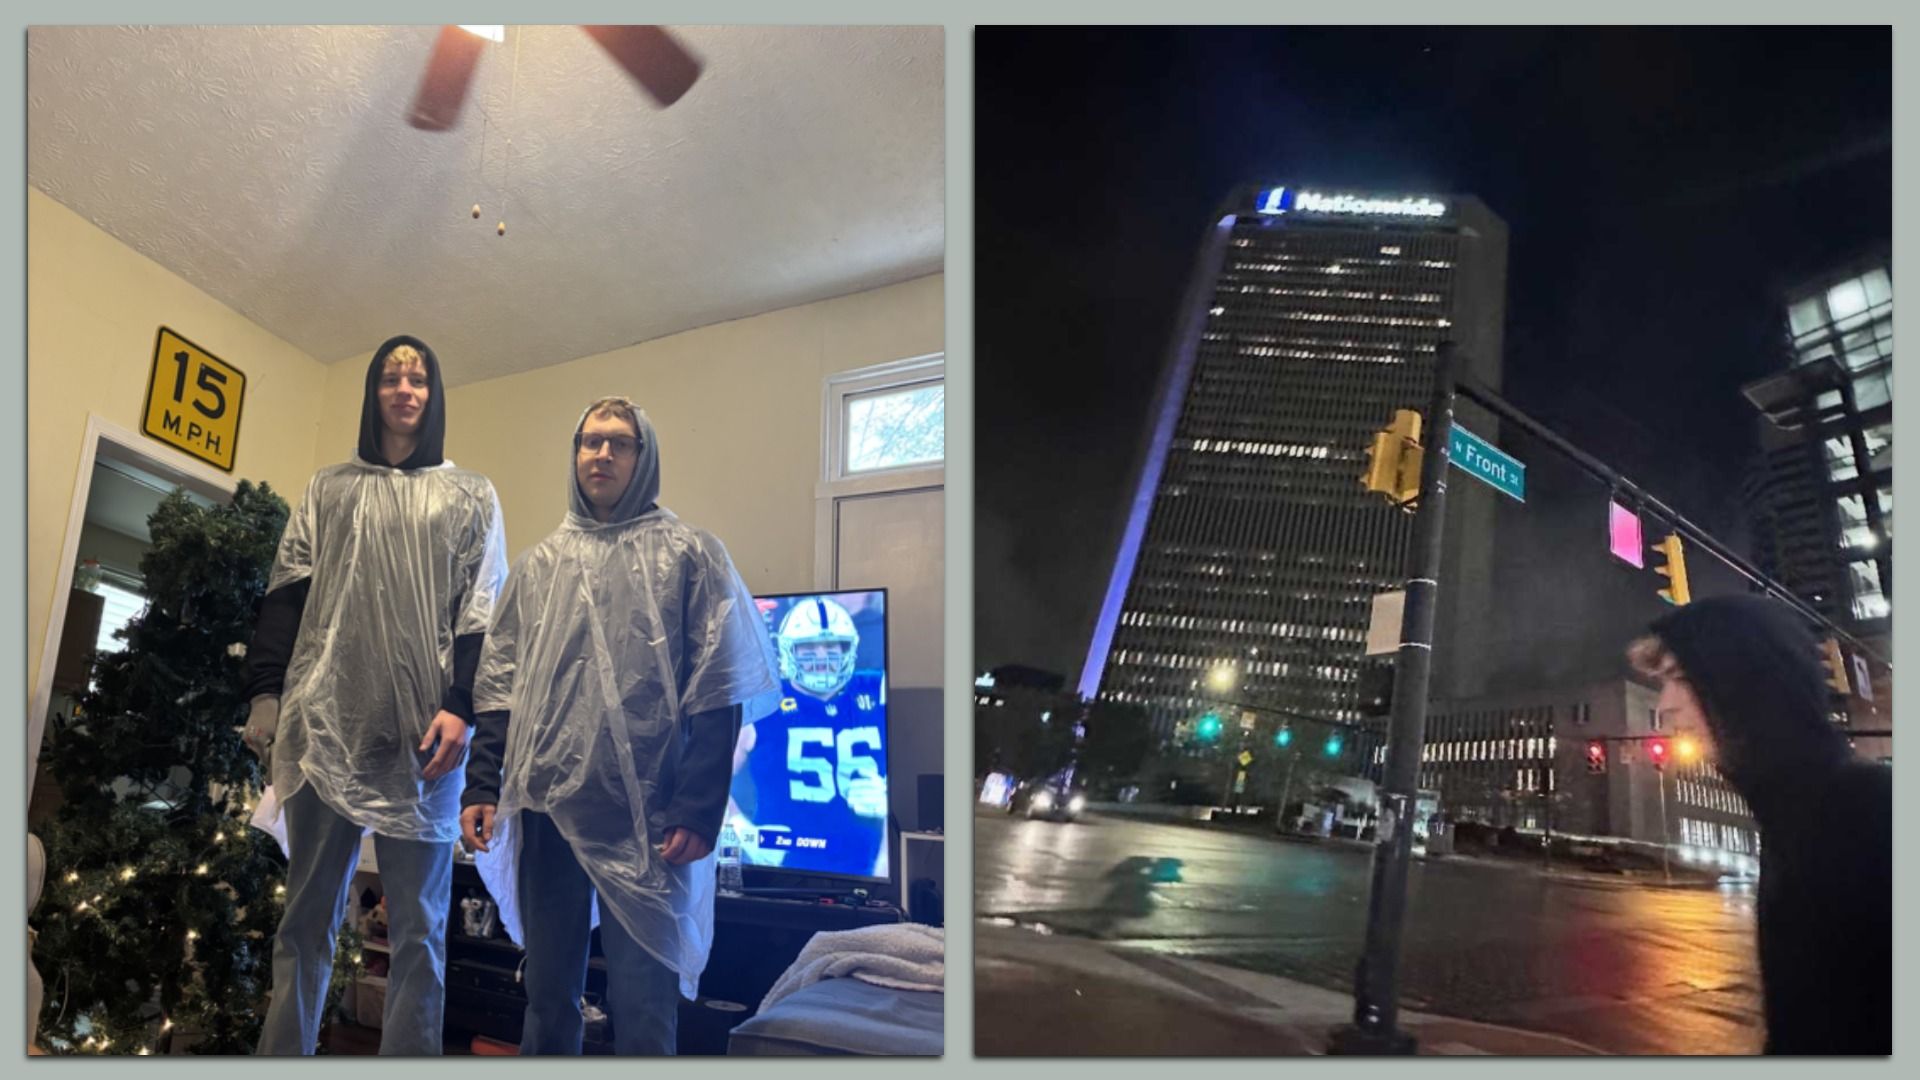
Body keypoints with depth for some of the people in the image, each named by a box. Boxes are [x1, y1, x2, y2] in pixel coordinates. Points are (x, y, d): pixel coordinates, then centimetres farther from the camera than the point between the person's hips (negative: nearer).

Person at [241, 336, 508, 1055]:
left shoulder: (471, 496, 12)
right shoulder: (328, 489, 19)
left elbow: (483, 612, 3)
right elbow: (286, 595, 12)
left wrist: (460, 707, -10)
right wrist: (266, 693, -2)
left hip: (423, 732, -1)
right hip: (326, 724, 2)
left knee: (420, 922, 1)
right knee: (307, 915, 5)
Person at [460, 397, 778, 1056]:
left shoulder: (689, 556, 2)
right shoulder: (538, 566, 15)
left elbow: (719, 695, -5)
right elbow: (499, 689, 14)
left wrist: (698, 811, -12)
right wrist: (483, 787, 2)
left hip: (646, 820, -4)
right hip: (547, 810, 4)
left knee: (642, 1005, 1)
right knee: (548, 996, 13)